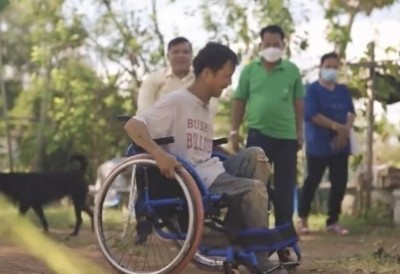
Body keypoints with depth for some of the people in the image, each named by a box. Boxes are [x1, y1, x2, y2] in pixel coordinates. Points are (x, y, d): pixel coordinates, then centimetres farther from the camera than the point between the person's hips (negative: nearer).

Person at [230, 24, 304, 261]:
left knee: (284, 190, 6)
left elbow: (298, 103, 8)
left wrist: (300, 131, 6)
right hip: (258, 133, -1)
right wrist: (235, 130, 1)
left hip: (287, 136, 1)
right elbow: (239, 101, 6)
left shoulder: (292, 70, 4)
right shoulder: (249, 70, 3)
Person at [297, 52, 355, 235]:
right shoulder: (312, 90, -6)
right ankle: (303, 218, 18)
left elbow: (351, 112, 7)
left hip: (340, 144, 5)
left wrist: (346, 129, -14)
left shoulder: (343, 91, 11)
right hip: (318, 145, -5)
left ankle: (333, 221, 11)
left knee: (340, 182, 2)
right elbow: (311, 115, -16)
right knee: (312, 181, 2)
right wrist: (337, 127, -19)